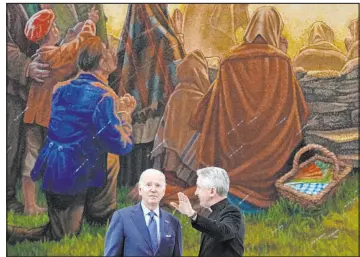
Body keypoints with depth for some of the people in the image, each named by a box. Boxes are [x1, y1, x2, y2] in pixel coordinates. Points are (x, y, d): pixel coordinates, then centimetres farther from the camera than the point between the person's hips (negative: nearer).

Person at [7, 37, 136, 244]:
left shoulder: (62, 89, 7)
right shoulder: (104, 96, -16)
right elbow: (122, 146, -15)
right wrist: (125, 114, 1)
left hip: (50, 170, 8)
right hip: (72, 178, -7)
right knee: (62, 238, 3)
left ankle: (90, 211, 27)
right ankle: (8, 234, -5)